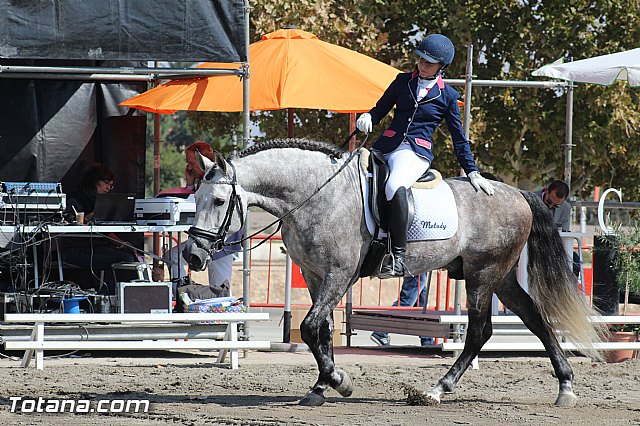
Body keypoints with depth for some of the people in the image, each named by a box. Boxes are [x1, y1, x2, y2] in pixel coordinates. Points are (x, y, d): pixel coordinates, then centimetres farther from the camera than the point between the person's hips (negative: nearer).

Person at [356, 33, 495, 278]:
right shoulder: (404, 81, 15)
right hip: (386, 146, 5)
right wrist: (368, 117, -5)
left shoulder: (447, 96, 8)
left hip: (417, 152, -5)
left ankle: (398, 255, -39)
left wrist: (472, 173, 12)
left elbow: (459, 138, 14)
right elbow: (381, 109, 19)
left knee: (395, 186, -35)